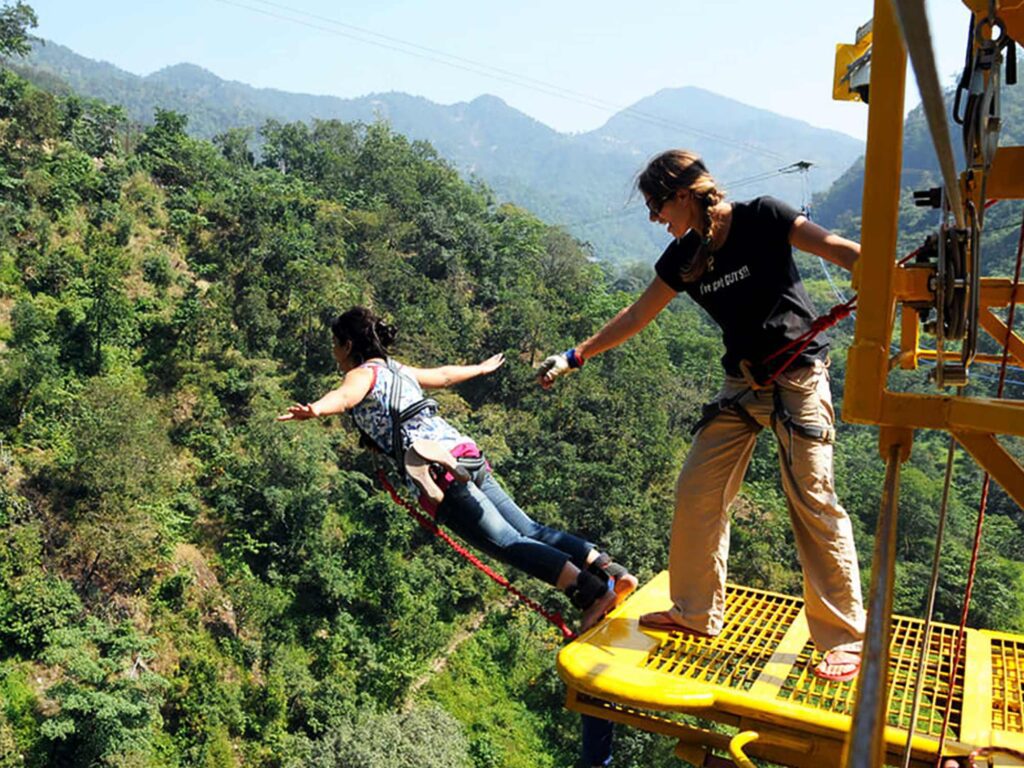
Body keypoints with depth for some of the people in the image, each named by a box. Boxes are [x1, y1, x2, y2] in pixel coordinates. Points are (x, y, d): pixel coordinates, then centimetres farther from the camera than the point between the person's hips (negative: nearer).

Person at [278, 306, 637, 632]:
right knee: (529, 530, 6)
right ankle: (612, 572, -1)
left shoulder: (364, 373, 4)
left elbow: (344, 395, -22)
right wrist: (481, 368, 62)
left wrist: (314, 409, -44)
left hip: (438, 468, -8)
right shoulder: (397, 369, 26)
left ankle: (592, 593, -21)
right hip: (465, 454, 8)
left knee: (507, 543, -11)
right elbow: (443, 374, 43)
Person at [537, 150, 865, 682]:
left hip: (797, 376, -6)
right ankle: (696, 613, 20)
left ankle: (845, 638, 7)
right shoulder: (683, 256, 5)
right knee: (697, 491, 3)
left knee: (814, 502, -8)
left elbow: (837, 249, -16)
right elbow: (635, 317, 14)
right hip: (742, 383, 6)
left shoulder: (761, 219, -11)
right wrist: (575, 357, 16)